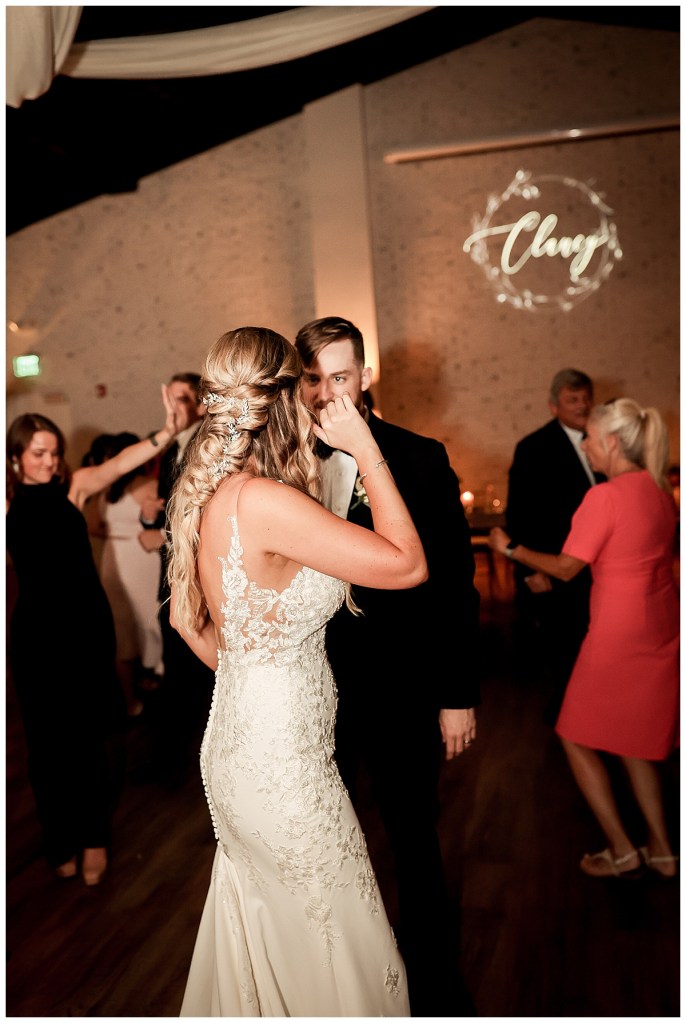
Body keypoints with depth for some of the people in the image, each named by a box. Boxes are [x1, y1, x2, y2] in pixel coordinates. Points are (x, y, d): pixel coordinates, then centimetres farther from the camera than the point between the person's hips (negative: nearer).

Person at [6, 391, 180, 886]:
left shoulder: (74, 485, -4)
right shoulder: (9, 500, -1)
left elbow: (120, 463, -21)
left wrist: (165, 434, -38)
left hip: (87, 625, -1)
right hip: (36, 632, 1)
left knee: (87, 736, 7)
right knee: (47, 739, 11)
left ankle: (93, 837, 29)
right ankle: (61, 838, 34)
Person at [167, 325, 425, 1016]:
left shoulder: (207, 492, 0)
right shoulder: (264, 501, -28)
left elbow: (187, 618, 11)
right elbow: (407, 564, -23)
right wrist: (365, 449, -17)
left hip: (231, 745, 9)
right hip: (282, 769, -8)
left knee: (252, 925, 29)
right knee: (338, 942, 15)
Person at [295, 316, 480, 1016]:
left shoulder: (421, 460, -9)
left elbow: (455, 585, -8)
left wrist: (458, 696, -8)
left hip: (400, 694, -2)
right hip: (311, 694, 3)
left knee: (414, 839, 16)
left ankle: (434, 977, 41)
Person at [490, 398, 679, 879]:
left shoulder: (604, 497, -20)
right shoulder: (660, 490, 4)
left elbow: (566, 569, -13)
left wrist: (511, 548, -1)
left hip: (619, 636, -8)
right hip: (662, 631, 8)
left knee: (579, 740, 10)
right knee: (635, 740, 22)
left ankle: (623, 852, 18)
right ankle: (661, 849, 30)